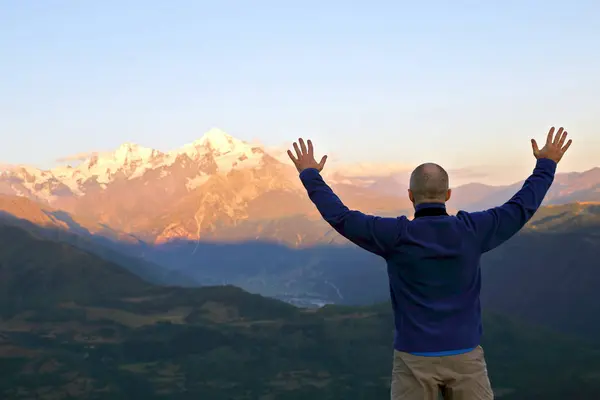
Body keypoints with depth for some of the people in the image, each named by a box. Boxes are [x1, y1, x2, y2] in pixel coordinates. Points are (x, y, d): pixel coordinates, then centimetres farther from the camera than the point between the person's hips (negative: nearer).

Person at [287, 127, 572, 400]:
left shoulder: (397, 235, -11)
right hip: (465, 357, 2)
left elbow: (340, 217, -4)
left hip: (415, 360, -1)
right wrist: (546, 165, 20)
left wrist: (310, 175, 8)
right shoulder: (471, 230, -5)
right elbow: (521, 208, 6)